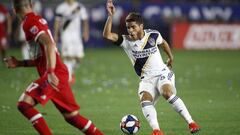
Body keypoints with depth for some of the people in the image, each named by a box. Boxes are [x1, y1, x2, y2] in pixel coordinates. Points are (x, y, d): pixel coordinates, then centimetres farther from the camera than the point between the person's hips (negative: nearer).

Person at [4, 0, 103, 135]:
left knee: (24, 104, -15)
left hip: (53, 75, -10)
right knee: (72, 116, 15)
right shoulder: (39, 20, 21)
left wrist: (50, 73, -32)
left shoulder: (29, 22, -8)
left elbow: (49, 44, -24)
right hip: (61, 73, 10)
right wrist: (19, 63, 21)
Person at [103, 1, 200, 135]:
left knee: (167, 92, -30)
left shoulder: (153, 35, -4)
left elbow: (163, 43, 20)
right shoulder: (126, 41, -6)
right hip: (146, 78, 1)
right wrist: (110, 16, -30)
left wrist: (171, 57, 30)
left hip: (162, 73, -1)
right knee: (145, 99, -28)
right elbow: (107, 35, -20)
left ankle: (191, 123, -27)